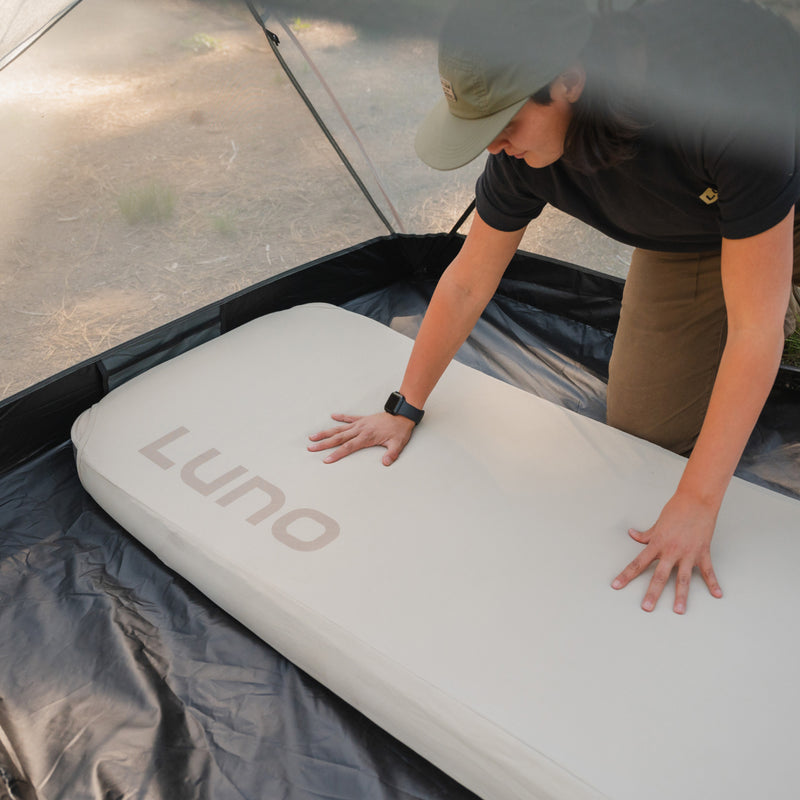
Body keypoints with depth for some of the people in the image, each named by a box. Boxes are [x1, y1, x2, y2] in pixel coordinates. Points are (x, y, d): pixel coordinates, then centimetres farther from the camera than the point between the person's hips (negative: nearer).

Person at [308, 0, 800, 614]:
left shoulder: (728, 101, -44)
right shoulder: (524, 150, -28)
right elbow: (467, 284, -14)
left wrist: (697, 504, -37)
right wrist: (404, 409, -5)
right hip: (684, 239, 3)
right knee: (644, 433, 0)